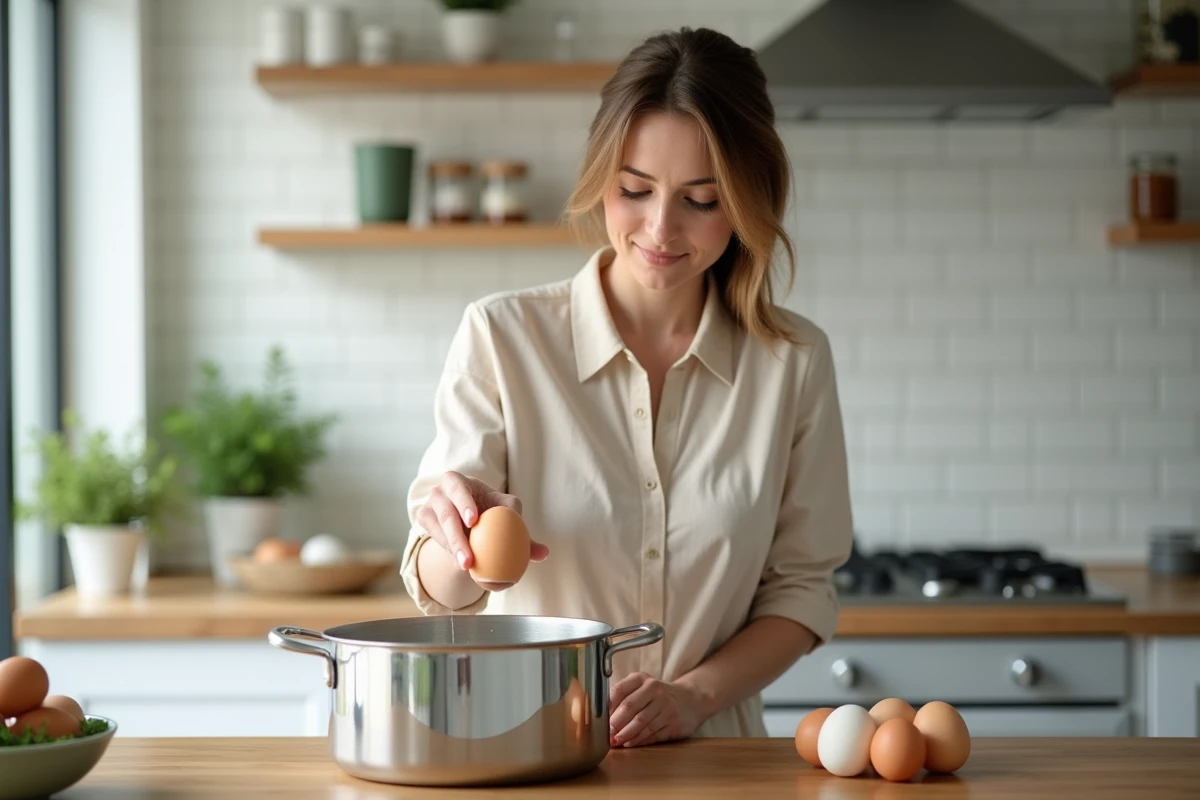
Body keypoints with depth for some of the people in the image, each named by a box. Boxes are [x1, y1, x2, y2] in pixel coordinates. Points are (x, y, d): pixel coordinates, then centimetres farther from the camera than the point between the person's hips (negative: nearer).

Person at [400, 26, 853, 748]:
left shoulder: (793, 360, 2)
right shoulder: (501, 335, -3)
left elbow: (801, 585, 8)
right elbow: (442, 591, -6)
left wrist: (695, 694, -7)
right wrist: (458, 541, -27)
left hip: (708, 759, 1)